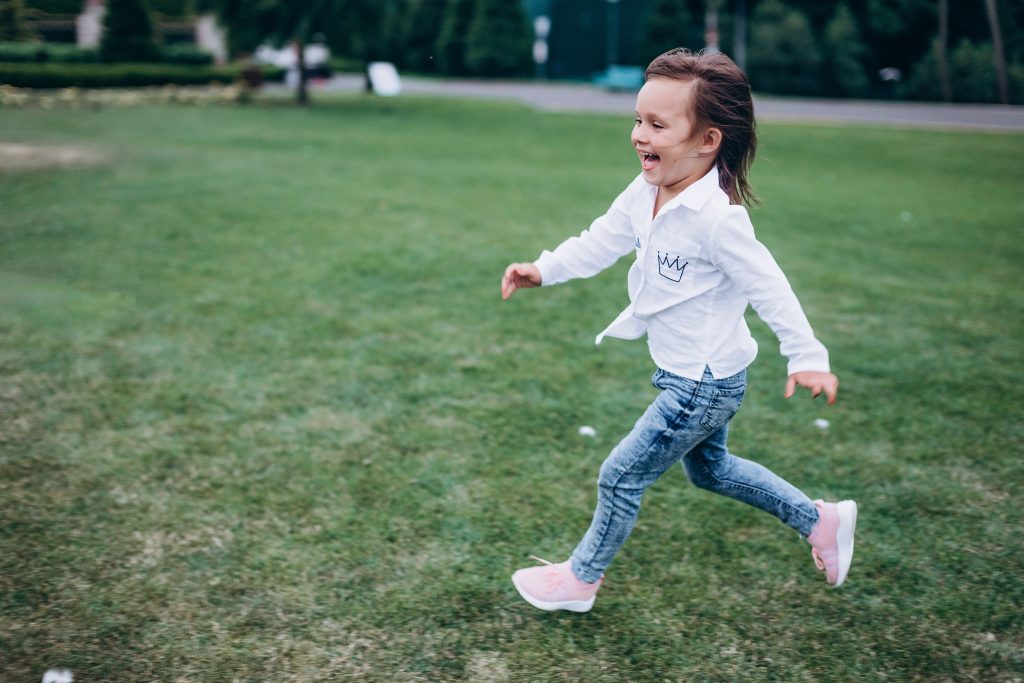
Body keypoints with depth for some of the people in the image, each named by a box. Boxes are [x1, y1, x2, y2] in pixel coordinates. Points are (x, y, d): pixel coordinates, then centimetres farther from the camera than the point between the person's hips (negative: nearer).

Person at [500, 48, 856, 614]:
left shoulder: (714, 216, -28)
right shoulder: (645, 194, -3)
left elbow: (767, 286, -25)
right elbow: (600, 242, 6)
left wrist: (807, 357, -25)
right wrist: (543, 270, -4)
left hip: (703, 385, -10)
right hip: (690, 376, 10)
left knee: (621, 476, 3)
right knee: (710, 469, 27)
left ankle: (581, 578, 25)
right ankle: (820, 520, 38)